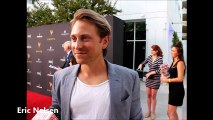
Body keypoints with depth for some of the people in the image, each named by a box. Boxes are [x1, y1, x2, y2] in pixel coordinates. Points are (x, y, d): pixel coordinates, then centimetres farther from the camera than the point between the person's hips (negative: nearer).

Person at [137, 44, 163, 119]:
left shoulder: (160, 58, -13)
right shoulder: (149, 57, 2)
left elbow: (160, 70, -20)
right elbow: (143, 63, 16)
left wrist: (150, 73, -22)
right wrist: (140, 65, -6)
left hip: (156, 79, -5)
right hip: (148, 78, 5)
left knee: (153, 96, 6)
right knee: (148, 96, 11)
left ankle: (153, 112, 22)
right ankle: (149, 111, 27)